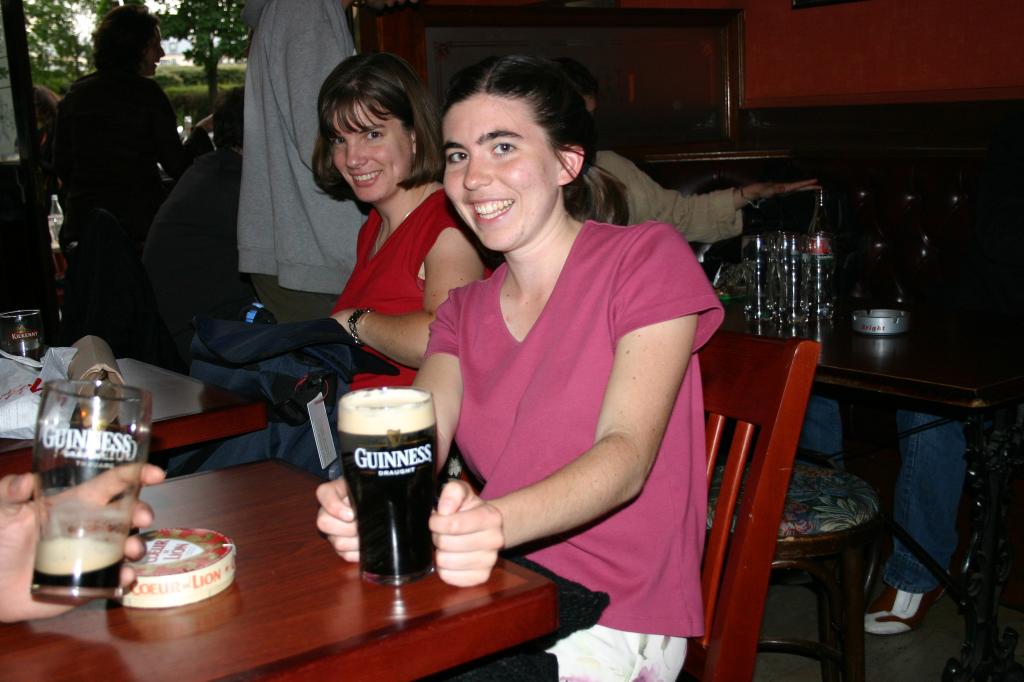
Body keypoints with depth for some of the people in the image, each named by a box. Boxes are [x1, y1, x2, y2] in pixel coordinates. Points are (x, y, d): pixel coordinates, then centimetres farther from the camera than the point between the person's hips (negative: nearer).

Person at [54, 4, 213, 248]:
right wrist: (201, 131, 7)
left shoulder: (75, 94, 8)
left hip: (82, 221, 5)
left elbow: (62, 164, 12)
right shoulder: (148, 93, -7)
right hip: (138, 222, -4)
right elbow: (177, 166, -8)